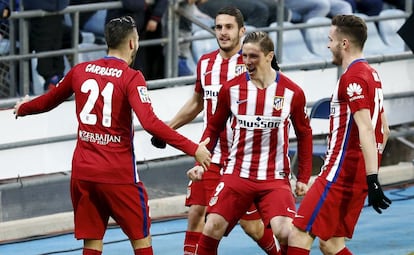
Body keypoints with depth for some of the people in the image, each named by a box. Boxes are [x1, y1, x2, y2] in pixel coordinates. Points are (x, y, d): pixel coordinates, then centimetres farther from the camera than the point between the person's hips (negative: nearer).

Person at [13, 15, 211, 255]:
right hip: (118, 173, -5)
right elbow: (150, 123, -23)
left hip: (82, 170, 5)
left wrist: (23, 108, 44)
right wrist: (193, 148, -23)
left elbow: (49, 100, 23)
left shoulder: (80, 70, 6)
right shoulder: (131, 78, -11)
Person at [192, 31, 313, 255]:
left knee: (285, 232, -19)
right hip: (237, 175, 1)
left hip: (275, 178, -1)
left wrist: (303, 178, 5)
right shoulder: (231, 89, 0)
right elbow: (214, 128, 12)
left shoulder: (292, 92, -3)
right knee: (212, 229, -11)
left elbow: (304, 135, 9)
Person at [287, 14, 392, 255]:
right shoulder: (371, 74, 16)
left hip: (341, 173, -10)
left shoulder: (353, 77, -14)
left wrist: (372, 180, -28)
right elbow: (384, 129, 22)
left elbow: (366, 130, -23)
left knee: (299, 235, -9)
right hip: (359, 176, 10)